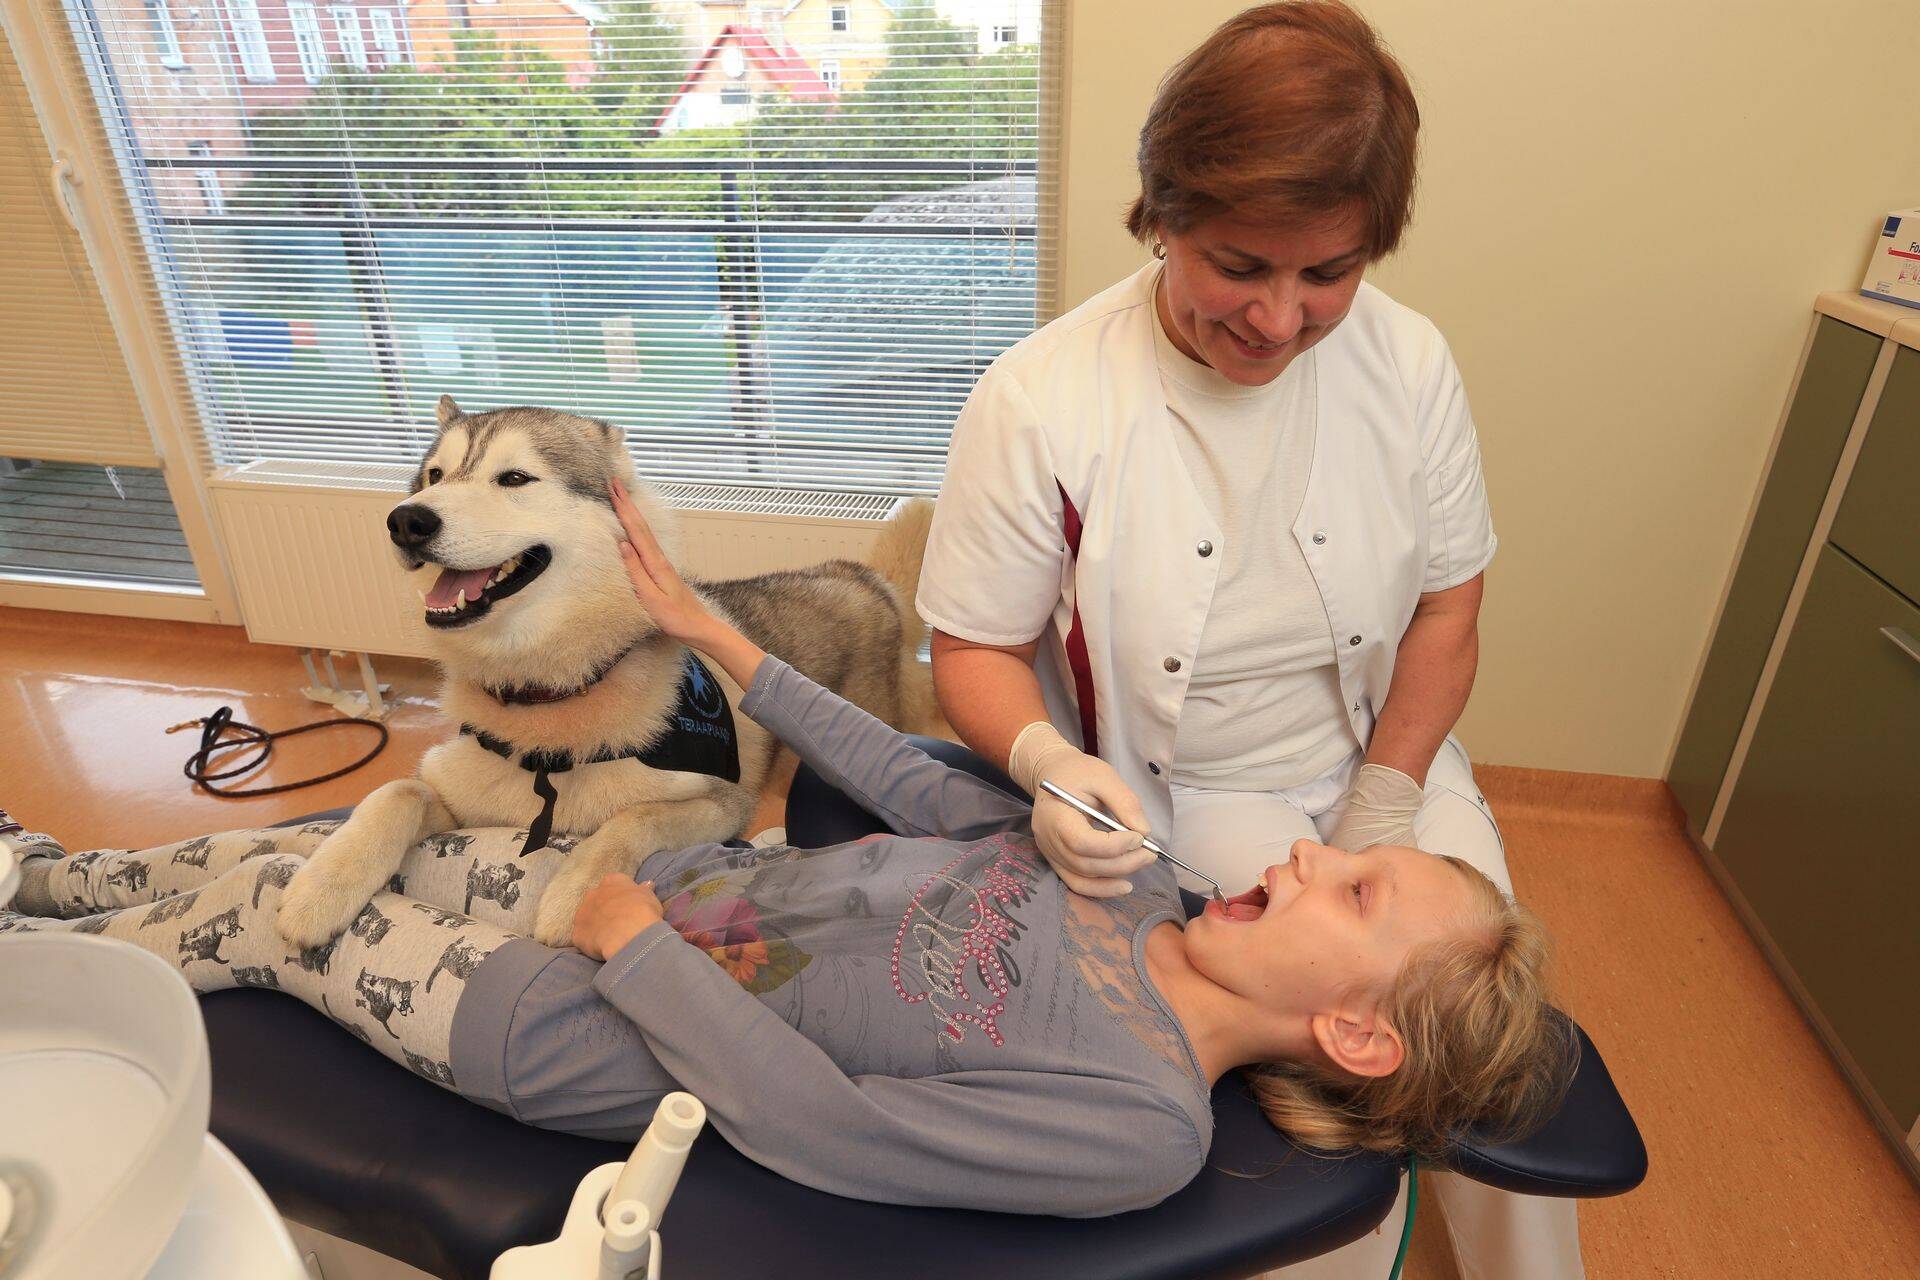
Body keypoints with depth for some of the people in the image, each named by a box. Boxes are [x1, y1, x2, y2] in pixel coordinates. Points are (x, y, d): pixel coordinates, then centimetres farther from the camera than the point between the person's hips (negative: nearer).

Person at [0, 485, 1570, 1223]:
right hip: (661, 877, 5)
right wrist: (727, 643, 2)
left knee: (270, 909, 13)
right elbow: (923, 785, 0)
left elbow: (828, 1126, -26)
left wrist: (640, 950, -19)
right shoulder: (1128, 880, -5)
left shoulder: (1137, 1123, -25)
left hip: (558, 1030, -5)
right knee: (301, 846, 18)